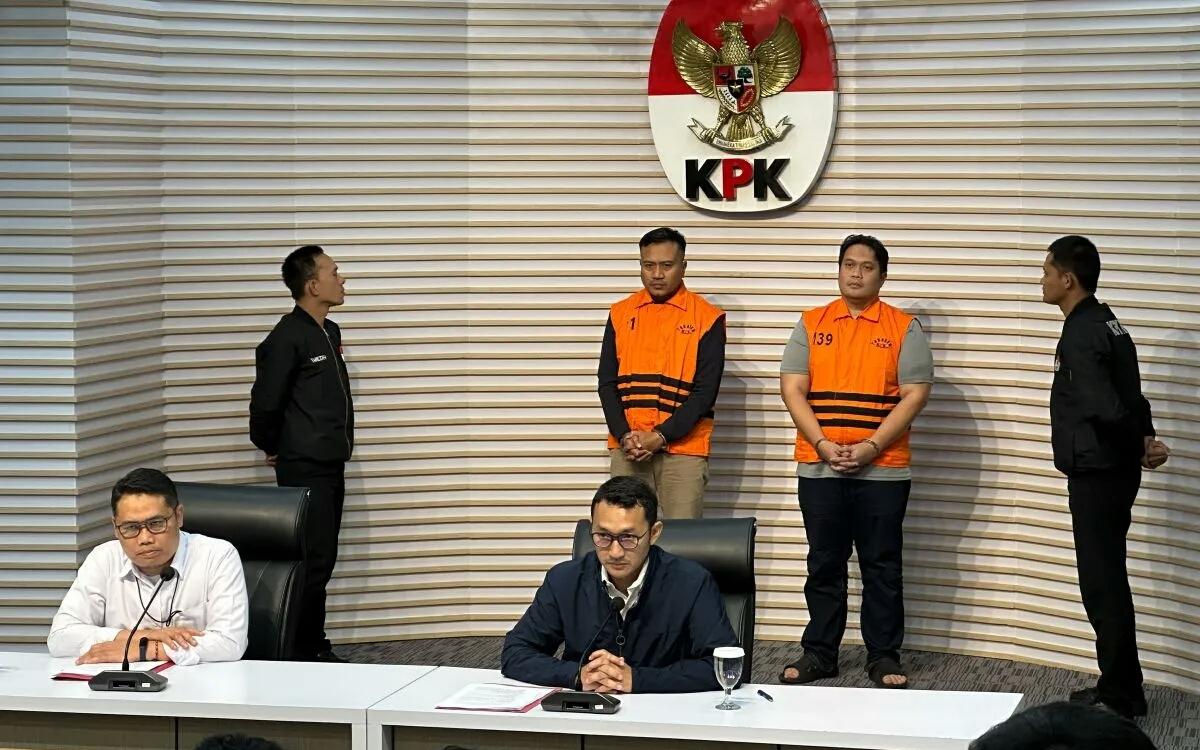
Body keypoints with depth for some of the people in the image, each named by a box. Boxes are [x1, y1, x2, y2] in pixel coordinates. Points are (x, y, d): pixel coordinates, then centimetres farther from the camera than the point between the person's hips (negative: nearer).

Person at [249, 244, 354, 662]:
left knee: (322, 561, 12)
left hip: (330, 466, 9)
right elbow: (265, 403, -14)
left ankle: (314, 649, 18)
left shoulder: (330, 333, 12)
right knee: (313, 561, -9)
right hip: (305, 470, -9)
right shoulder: (287, 338, -15)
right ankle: (306, 652, -2)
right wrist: (274, 449, 0)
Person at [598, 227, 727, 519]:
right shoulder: (620, 313, 11)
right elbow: (607, 383, 9)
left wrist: (661, 436, -13)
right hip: (627, 450, 3)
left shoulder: (707, 317, 1)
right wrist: (625, 436, -7)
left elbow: (706, 391, -4)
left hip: (683, 450, -3)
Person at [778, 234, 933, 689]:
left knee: (882, 567, 3)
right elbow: (792, 389, 2)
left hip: (883, 469, -2)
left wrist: (871, 447, -13)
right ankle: (819, 653, 16)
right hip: (819, 467, 2)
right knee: (824, 564, 8)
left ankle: (884, 658, 10)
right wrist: (823, 444, -11)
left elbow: (915, 394, -4)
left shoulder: (904, 328, 3)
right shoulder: (811, 324, 8)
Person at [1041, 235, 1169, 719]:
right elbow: (1129, 397, 14)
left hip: (1096, 474, -10)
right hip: (1111, 472, 10)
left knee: (1102, 585, -3)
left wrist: (1140, 447, -10)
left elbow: (1105, 408, -25)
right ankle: (1118, 687, 22)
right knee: (1107, 581, 15)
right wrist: (1144, 440, 0)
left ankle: (1121, 695, 2)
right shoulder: (1104, 324, 14)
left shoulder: (1081, 335, -18)